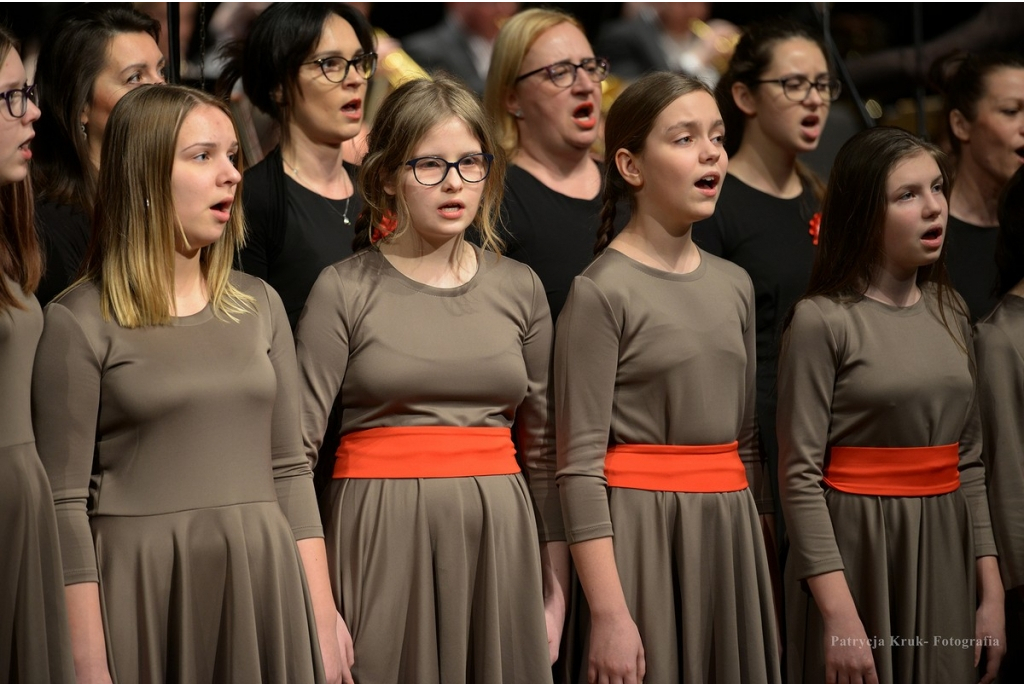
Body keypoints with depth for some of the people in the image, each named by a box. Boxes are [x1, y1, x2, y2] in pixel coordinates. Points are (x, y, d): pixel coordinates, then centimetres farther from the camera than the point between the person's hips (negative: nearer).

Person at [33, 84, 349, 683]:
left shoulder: (258, 306, 11)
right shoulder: (79, 322, -5)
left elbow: (290, 469, 12)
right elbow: (66, 503, -7)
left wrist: (323, 613, 4)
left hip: (264, 583, 4)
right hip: (144, 587, -4)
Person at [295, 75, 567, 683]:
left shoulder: (519, 288, 10)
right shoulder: (345, 290, -1)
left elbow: (543, 448, 13)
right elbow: (297, 446, -6)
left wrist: (557, 582, 9)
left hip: (498, 538, 3)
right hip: (383, 539, -3)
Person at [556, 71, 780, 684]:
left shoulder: (734, 286, 12)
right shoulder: (602, 292, -8)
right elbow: (580, 466, -13)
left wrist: (758, 559, 16)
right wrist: (608, 614, -18)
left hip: (729, 535, 6)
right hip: (642, 534, -6)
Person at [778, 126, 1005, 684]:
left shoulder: (949, 312, 10)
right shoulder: (822, 321, -9)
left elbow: (968, 464, 13)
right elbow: (800, 476, -13)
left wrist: (991, 590, 7)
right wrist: (838, 612, -19)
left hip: (944, 554, 5)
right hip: (855, 551, -5)